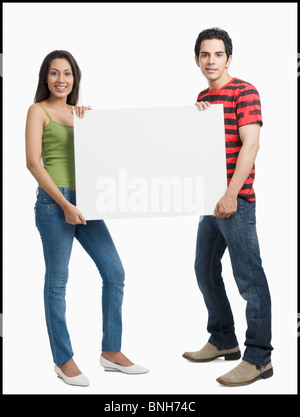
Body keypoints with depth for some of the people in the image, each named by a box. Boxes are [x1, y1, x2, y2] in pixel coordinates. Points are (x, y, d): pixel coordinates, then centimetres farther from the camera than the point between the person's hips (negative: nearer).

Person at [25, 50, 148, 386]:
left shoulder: (79, 112, 18)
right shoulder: (38, 111, 0)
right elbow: (33, 162, -10)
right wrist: (65, 205, -16)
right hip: (54, 202, -6)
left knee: (114, 272, 4)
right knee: (57, 281, 1)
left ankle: (111, 352, 17)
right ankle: (63, 360, 15)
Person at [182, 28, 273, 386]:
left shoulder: (244, 92, -7)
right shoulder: (203, 97, 18)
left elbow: (250, 145, -16)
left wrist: (231, 194, -22)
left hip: (236, 199, -9)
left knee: (249, 279, -6)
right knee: (205, 269, 16)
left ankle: (258, 358, 2)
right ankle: (223, 341, 30)